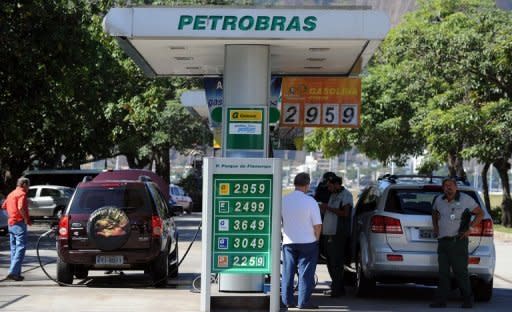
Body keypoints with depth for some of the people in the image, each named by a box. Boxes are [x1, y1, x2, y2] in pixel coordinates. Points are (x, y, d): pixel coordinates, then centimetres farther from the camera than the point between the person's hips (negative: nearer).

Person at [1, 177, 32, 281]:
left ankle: (16, 273, 15)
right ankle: (13, 272, -16)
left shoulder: (11, 194, 17)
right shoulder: (22, 194, -11)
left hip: (11, 223, 9)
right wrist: (26, 219, -15)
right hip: (19, 223, -9)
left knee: (14, 248, 12)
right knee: (21, 248, -9)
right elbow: (21, 208, -25)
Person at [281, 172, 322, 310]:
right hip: (307, 242, -3)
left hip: (288, 242, 4)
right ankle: (304, 301, 2)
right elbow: (318, 225, -12)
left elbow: (279, 220, 10)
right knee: (305, 272, 3)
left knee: (288, 272, 10)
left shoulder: (284, 200, -1)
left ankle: (287, 300, 13)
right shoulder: (310, 201, -13)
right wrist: (316, 238, 6)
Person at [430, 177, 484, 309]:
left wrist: (470, 228, -6)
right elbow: (434, 213, 32)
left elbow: (480, 213, 3)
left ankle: (468, 301, 5)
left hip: (458, 241, -5)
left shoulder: (465, 199, -3)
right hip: (442, 242, 5)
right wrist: (435, 226, 17)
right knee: (443, 272, 6)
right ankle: (440, 300, 9)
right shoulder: (439, 200, 10)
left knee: (460, 272, -5)